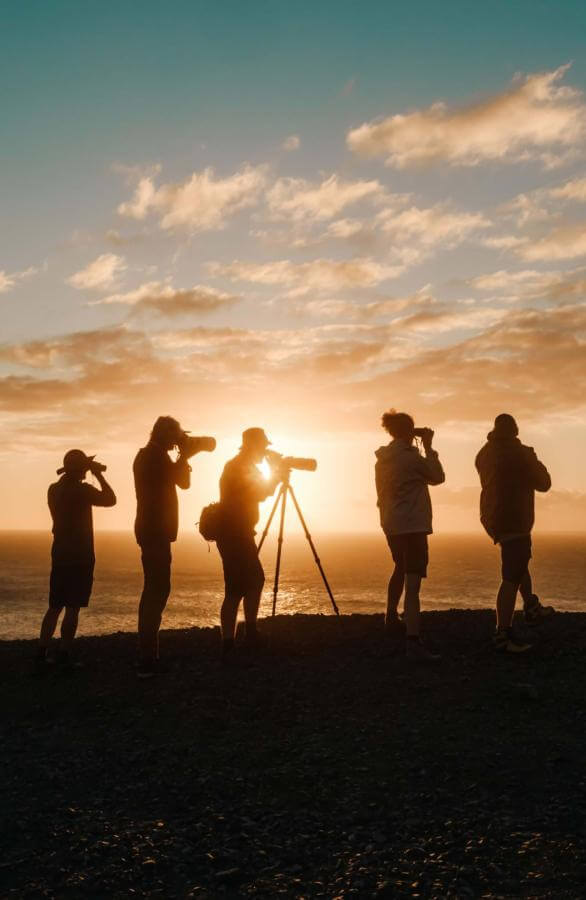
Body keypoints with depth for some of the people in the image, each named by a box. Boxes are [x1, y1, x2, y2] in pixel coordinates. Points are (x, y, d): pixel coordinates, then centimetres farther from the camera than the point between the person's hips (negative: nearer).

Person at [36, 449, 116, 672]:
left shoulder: (54, 489, 7)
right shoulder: (82, 490, -13)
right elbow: (110, 499, -5)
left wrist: (93, 474, 22)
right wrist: (98, 475, 1)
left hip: (60, 554, 7)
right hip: (80, 556, -7)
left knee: (55, 606, 11)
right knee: (73, 608, -2)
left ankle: (42, 655, 9)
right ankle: (64, 656, 0)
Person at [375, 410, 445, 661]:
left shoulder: (382, 459, 8)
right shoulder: (411, 456, -14)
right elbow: (438, 477, -1)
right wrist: (428, 447, 3)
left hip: (390, 523, 8)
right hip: (413, 524, -8)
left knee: (400, 569, 28)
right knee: (413, 581, -14)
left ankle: (392, 620, 42)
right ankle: (413, 642, -22)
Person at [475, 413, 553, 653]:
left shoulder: (484, 453, 5)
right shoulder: (520, 453, -16)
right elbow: (543, 483, -5)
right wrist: (536, 463, 13)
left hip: (492, 518, 8)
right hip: (514, 521, -8)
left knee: (520, 560, 29)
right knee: (512, 578, -6)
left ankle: (531, 608, 37)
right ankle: (503, 634, -6)